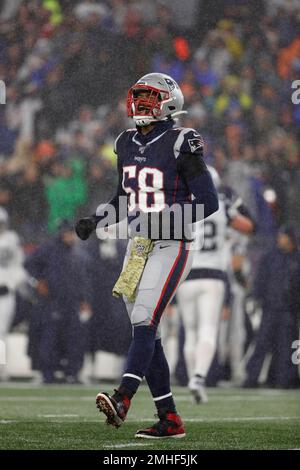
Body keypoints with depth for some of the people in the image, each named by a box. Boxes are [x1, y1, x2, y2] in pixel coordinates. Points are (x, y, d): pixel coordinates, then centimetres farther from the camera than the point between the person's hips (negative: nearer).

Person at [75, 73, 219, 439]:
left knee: (144, 322, -21)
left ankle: (122, 400, -33)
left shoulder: (179, 145, -10)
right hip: (138, 245, 8)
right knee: (145, 332, 5)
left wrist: (169, 219, -24)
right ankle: (169, 419, 8)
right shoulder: (128, 144, 11)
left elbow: (208, 202, -11)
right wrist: (95, 222, 9)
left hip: (170, 247, -8)